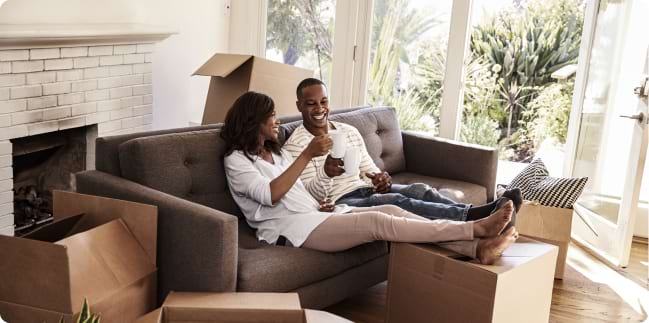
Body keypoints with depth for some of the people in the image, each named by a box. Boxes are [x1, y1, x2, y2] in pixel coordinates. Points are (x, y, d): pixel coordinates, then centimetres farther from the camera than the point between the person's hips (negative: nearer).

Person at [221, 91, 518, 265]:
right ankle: (476, 228, -29)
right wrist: (307, 155, -20)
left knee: (391, 211, -15)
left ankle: (478, 248, -27)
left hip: (314, 214, 8)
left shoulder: (277, 153, 25)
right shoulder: (236, 159, -1)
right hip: (291, 227, -8)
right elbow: (271, 195, -17)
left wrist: (319, 205, 4)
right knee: (377, 222, -27)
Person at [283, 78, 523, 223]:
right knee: (396, 202, -31)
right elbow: (309, 195, -11)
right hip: (338, 203, -6)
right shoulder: (295, 145, -3)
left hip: (366, 190, 6)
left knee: (418, 189, -21)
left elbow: (370, 170, 17)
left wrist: (381, 180, -9)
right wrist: (326, 174, -34)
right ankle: (475, 215, -45)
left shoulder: (349, 132, 16)